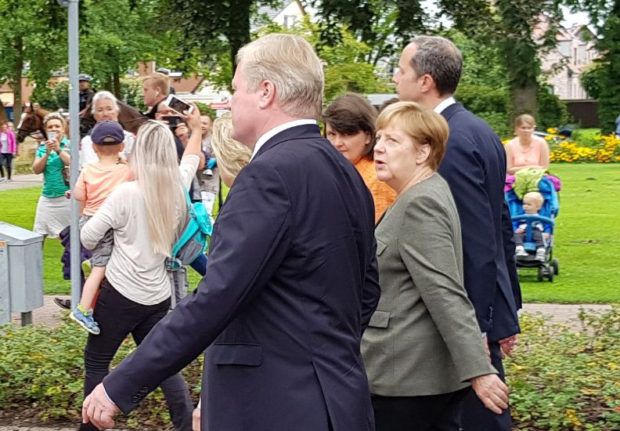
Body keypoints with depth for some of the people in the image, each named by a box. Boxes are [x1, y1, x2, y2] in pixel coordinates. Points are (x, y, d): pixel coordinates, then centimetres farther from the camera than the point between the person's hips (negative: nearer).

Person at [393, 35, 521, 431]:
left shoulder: (453, 142, -18)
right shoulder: (478, 131, 11)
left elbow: (479, 243, -21)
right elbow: (502, 228, 15)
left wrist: (475, 327, -19)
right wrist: (507, 316, 19)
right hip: (489, 305, 10)